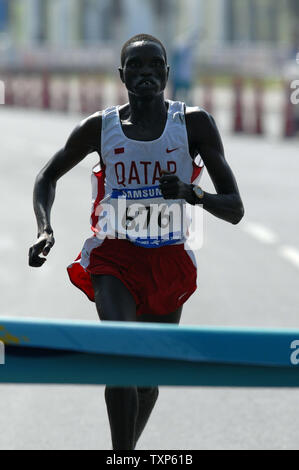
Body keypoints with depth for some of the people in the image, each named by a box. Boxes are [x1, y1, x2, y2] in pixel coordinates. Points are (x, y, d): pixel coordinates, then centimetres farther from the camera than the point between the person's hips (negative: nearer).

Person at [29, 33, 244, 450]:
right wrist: (44, 230, -4)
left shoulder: (195, 125, -4)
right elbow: (48, 177, 15)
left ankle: (126, 447, 36)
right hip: (114, 255, -1)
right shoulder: (100, 128, -2)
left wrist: (193, 194, -26)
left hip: (169, 260, 1)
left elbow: (234, 210, -5)